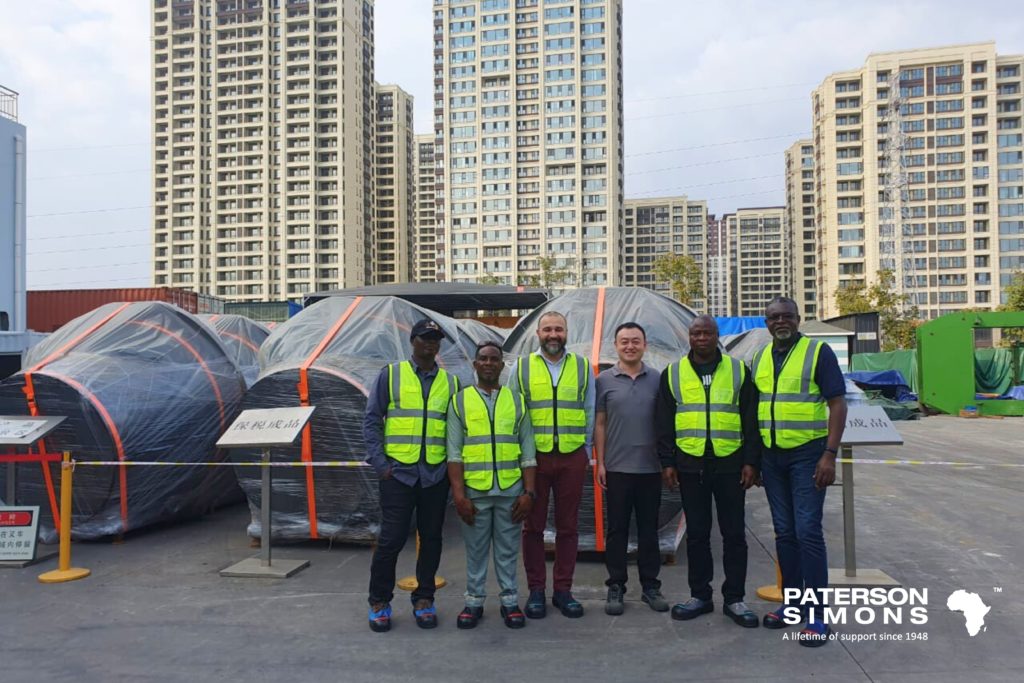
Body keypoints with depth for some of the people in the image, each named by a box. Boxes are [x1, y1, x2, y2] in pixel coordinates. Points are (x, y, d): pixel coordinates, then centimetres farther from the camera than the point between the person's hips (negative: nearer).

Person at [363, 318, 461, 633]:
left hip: (436, 474, 3)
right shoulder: (390, 375, 3)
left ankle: (424, 599, 24)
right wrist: (379, 463, -5)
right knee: (392, 538, -1)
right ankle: (379, 601, 17)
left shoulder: (451, 382, 10)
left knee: (431, 538, 9)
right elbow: (372, 419, 2)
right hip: (398, 471, -2)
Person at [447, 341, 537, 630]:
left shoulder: (516, 401, 8)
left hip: (510, 490, 1)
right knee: (475, 549, 8)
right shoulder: (460, 401, 5)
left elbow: (528, 451, 6)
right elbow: (454, 453, 0)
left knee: (508, 549, 8)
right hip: (474, 491, -1)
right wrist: (459, 495, -7)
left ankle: (510, 600, 21)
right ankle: (474, 601, 22)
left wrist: (529, 492, 0)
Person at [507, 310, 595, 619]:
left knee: (568, 526, 8)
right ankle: (536, 590, 18)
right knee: (533, 525, 6)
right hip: (533, 455, -1)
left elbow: (590, 413, 10)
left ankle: (563, 589, 20)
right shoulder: (522, 367, 4)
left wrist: (586, 453, 6)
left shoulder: (583, 367, 7)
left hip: (572, 457, 1)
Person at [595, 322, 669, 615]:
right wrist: (600, 463, -1)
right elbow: (599, 424, 3)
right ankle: (616, 587, 16)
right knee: (617, 529, 6)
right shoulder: (604, 380, 1)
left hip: (650, 468, 1)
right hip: (617, 468, -1)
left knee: (649, 529, 9)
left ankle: (650, 585, 21)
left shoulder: (657, 379, 5)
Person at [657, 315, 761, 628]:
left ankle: (734, 598, 16)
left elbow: (751, 420, 4)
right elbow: (664, 423, 7)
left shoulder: (738, 370, 6)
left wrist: (751, 461, -2)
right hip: (690, 464, 1)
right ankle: (700, 595, 20)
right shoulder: (672, 374, 7)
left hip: (730, 463, 0)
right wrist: (667, 462, 1)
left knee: (734, 533, 5)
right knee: (697, 534, 9)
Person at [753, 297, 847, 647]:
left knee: (808, 532, -7)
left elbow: (837, 404, -9)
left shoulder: (818, 352, -5)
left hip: (807, 454, -5)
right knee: (784, 532, 12)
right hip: (771, 456, 6)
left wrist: (830, 454, -17)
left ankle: (817, 615, 1)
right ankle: (792, 601, 24)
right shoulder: (760, 358, 12)